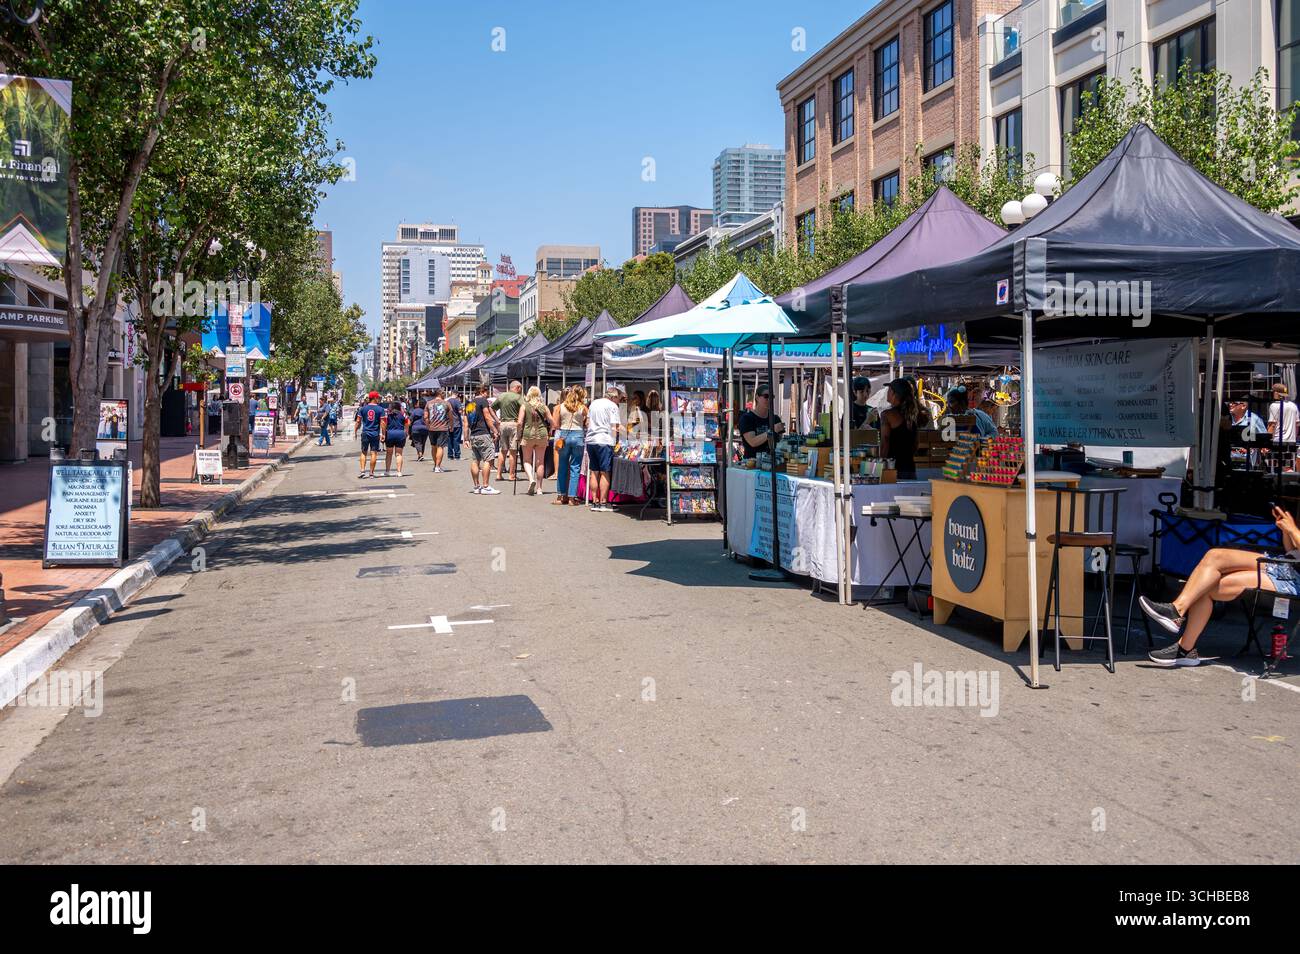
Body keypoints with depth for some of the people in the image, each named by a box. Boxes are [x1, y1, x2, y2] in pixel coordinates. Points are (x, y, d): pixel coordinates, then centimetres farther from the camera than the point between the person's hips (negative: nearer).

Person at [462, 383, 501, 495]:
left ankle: (476, 486, 13)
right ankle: (485, 486, -12)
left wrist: (466, 438, 18)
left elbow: (465, 423, 16)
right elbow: (487, 418, -11)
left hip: (473, 435, 8)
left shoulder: (468, 403, 17)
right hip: (483, 434, -8)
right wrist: (495, 431, -6)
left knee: (475, 461, 10)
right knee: (488, 460, -7)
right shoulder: (483, 400, -5)